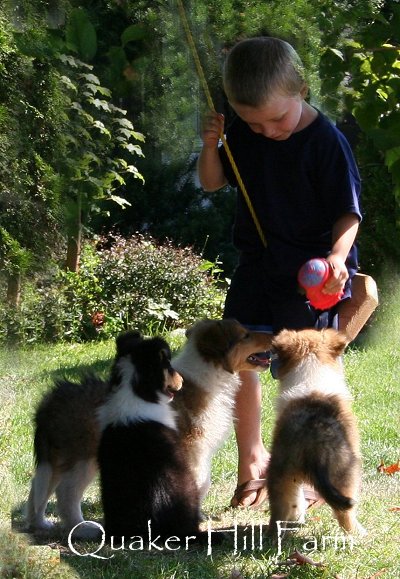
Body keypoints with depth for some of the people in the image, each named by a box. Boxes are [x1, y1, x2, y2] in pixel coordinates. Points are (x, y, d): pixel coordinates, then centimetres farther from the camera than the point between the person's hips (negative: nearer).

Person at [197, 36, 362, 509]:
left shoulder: (325, 142, -17)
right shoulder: (243, 134, 0)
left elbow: (348, 212, -15)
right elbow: (212, 184, 12)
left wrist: (337, 256, -32)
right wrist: (210, 146, -8)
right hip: (258, 265, 5)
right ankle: (252, 461, 19)